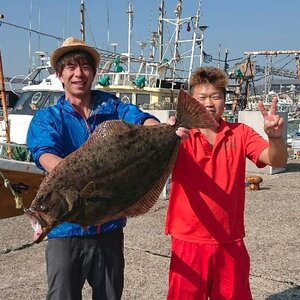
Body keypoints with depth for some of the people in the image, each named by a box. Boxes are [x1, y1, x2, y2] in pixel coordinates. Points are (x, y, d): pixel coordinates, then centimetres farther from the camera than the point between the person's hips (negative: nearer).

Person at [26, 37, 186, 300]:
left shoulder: (110, 106, 4)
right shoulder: (46, 118, -1)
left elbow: (140, 119, -15)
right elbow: (45, 155, -21)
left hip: (110, 226, 3)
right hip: (66, 228, -2)